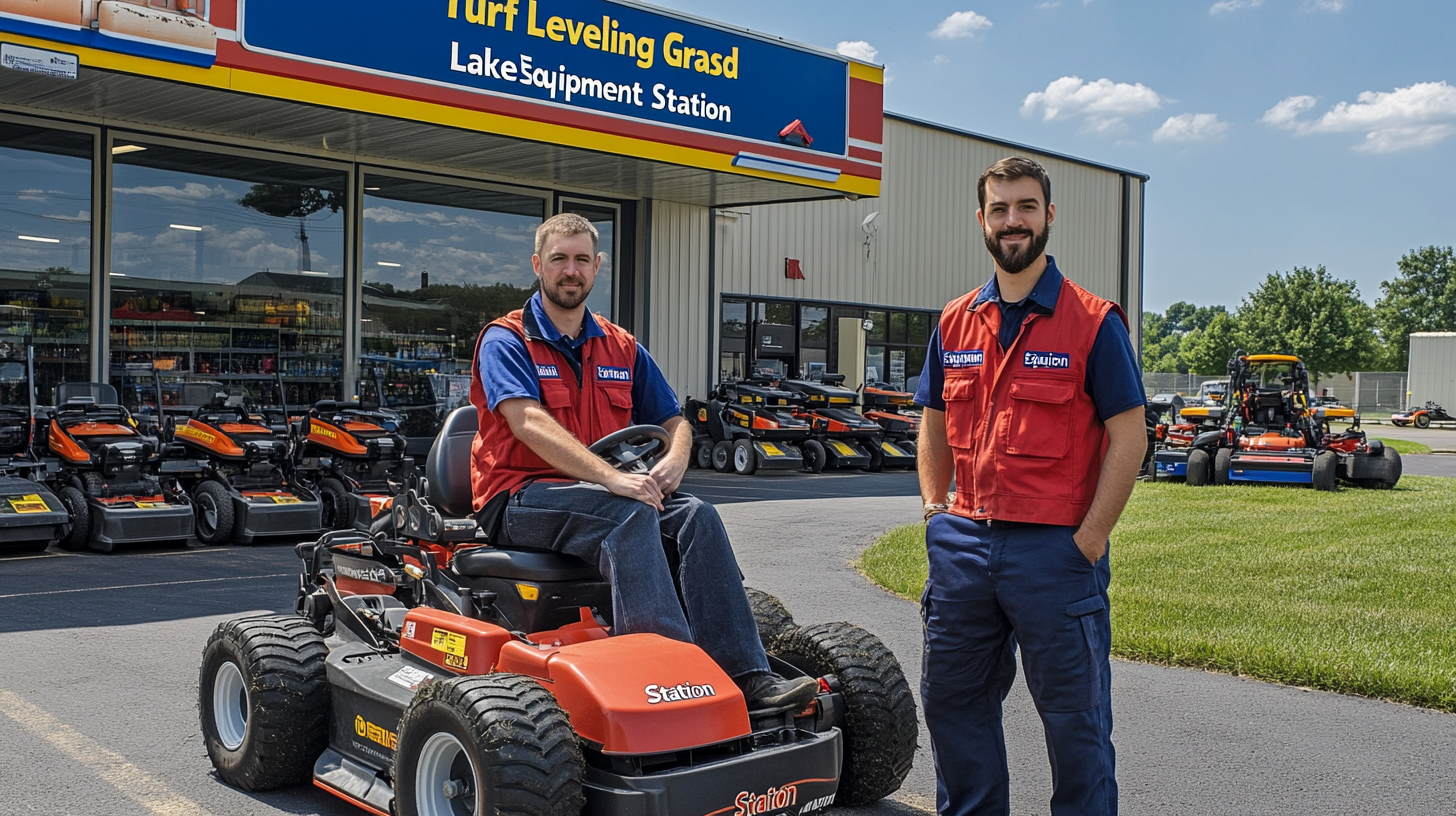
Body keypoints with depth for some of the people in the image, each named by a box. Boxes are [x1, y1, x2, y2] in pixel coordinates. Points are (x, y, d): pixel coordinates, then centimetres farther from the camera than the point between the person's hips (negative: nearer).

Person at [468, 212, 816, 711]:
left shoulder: (621, 348, 17)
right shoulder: (505, 342, -1)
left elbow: (673, 421, 18)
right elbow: (528, 422, -19)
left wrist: (674, 459, -8)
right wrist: (610, 478, -31)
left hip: (613, 494, 5)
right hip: (522, 498, -5)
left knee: (697, 515, -21)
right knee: (629, 515, -33)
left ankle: (745, 675, -29)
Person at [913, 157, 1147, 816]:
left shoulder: (1093, 322, -5)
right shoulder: (955, 322, 10)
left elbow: (1129, 436, -8)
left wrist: (1089, 539, -12)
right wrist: (934, 506, 9)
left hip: (1055, 548, -5)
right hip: (964, 543, 5)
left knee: (1074, 714, 5)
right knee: (952, 698, 15)